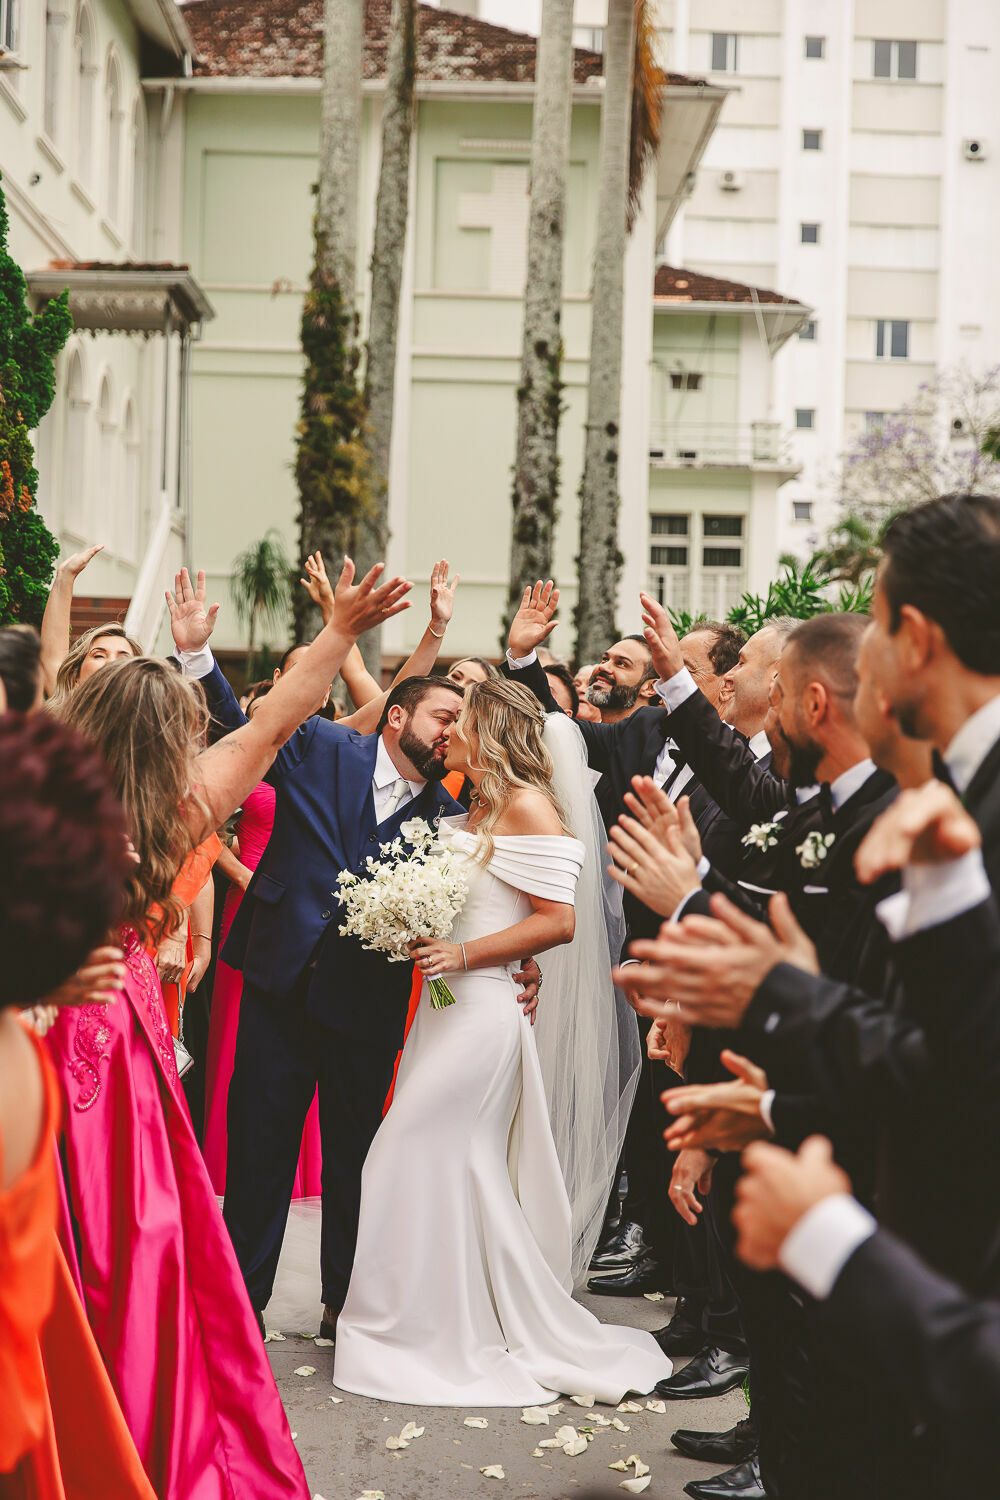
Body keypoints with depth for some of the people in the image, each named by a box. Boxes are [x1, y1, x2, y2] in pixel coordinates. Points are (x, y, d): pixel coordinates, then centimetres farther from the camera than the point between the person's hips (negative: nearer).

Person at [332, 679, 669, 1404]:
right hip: (451, 1004, 9)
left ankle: (418, 1329, 7)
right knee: (464, 1167, 12)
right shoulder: (476, 811, 15)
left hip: (483, 1007, -9)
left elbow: (557, 921, -18)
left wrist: (462, 954, -21)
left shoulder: (527, 805, -12)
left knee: (415, 1152, -5)